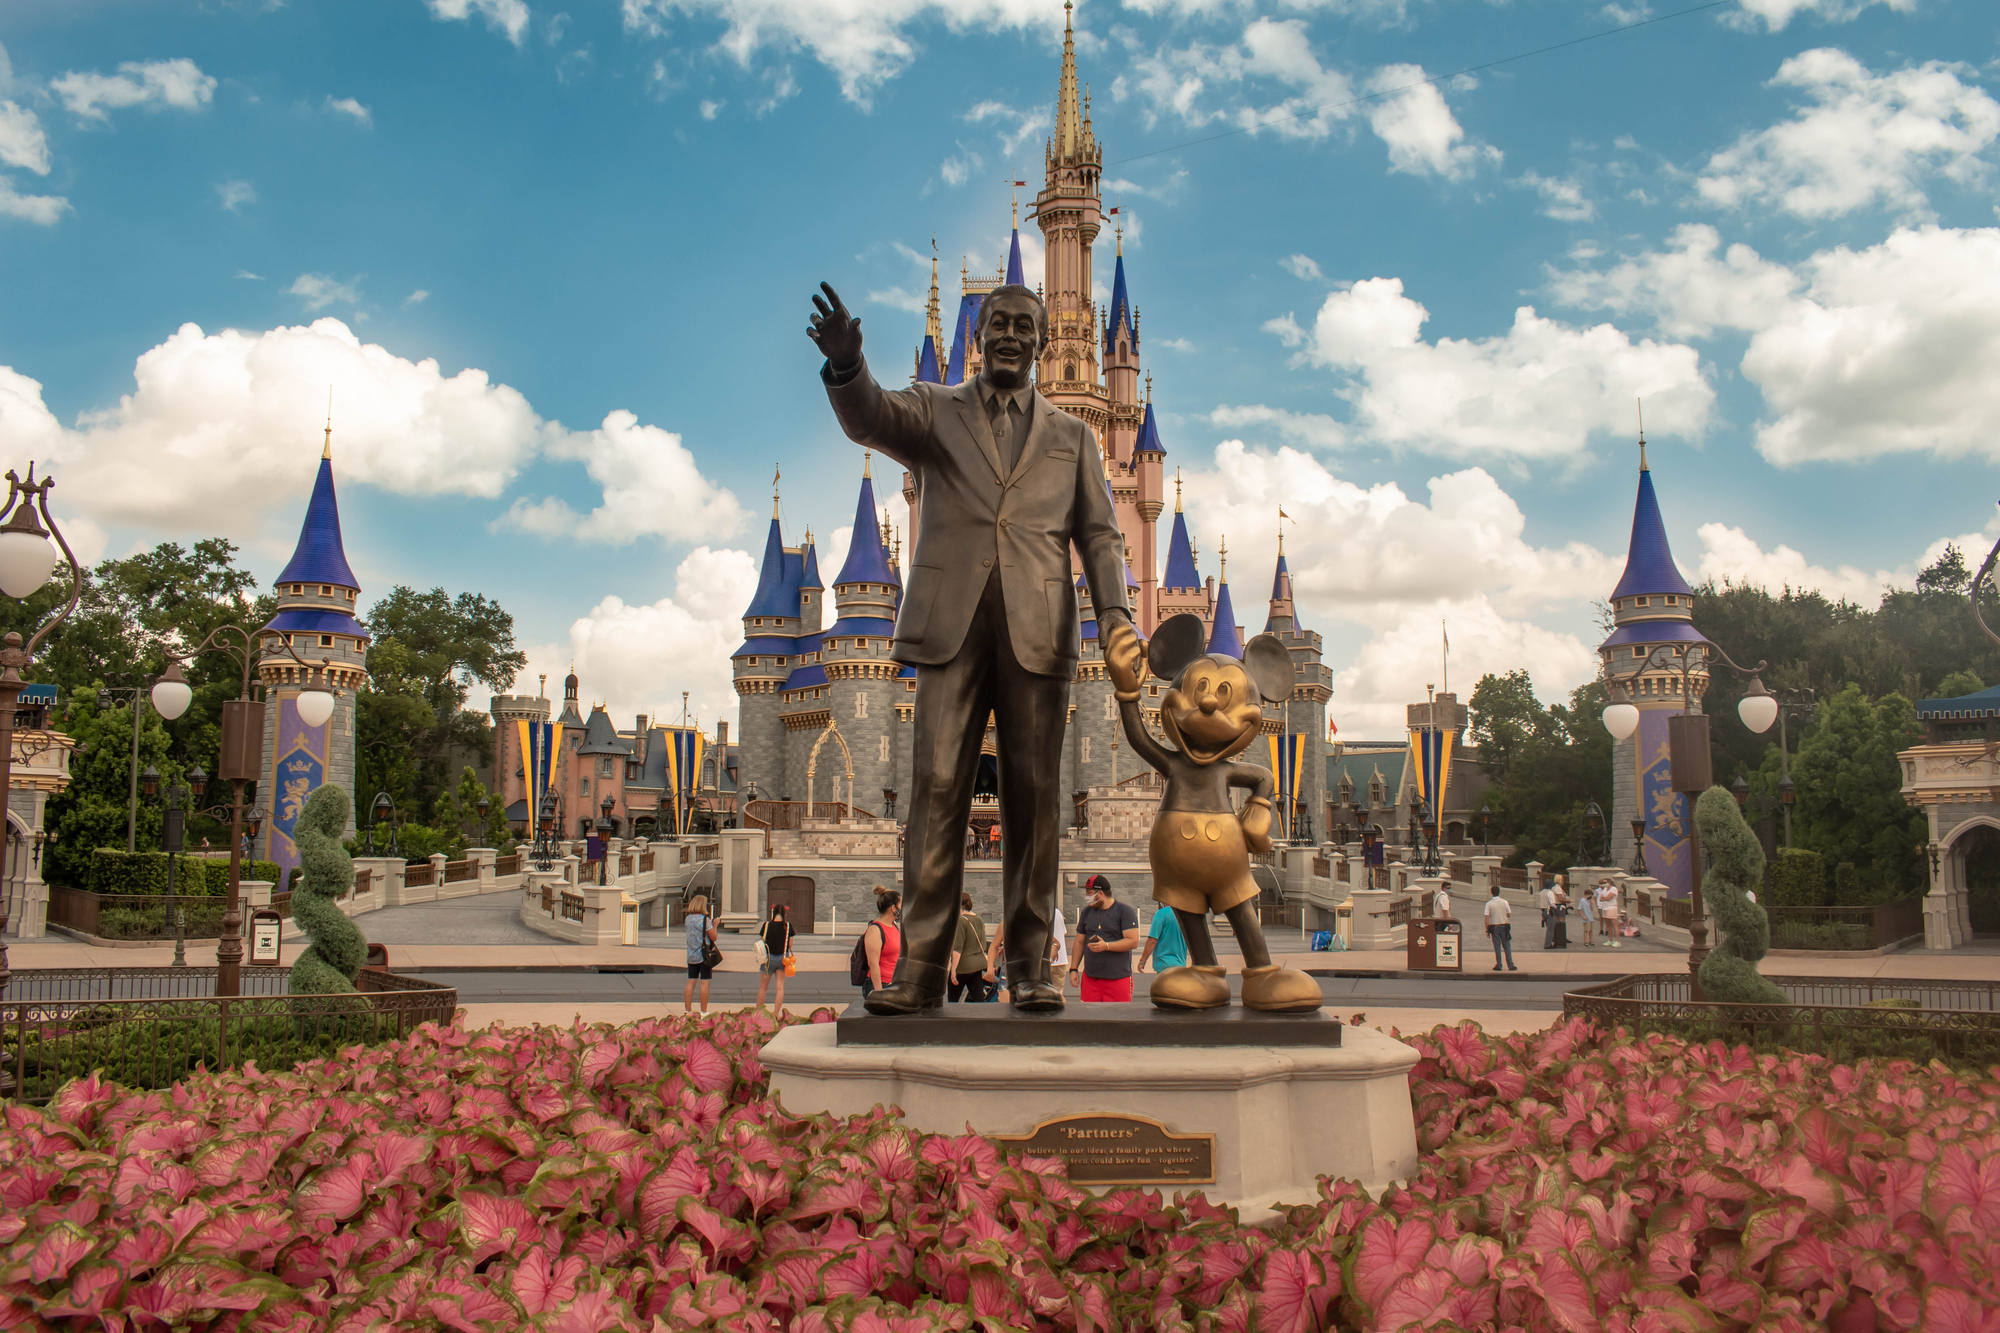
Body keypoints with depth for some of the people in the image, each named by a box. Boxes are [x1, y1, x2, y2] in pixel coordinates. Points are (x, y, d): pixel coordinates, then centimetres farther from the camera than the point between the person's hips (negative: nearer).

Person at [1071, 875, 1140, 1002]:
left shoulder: (1125, 911, -3)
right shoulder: (1086, 912, 15)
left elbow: (1133, 941, -12)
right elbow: (1079, 942, 19)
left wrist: (1106, 946, -20)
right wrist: (1074, 969, 12)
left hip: (1118, 978, -5)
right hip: (1090, 977, 5)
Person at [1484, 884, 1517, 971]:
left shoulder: (1489, 904, -7)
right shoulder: (1504, 902, -5)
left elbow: (1487, 918, -9)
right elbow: (1509, 915, 1)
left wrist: (1487, 930, -4)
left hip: (1494, 927, -1)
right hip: (1504, 926, 1)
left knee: (1497, 947, 5)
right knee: (1507, 946, 7)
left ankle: (1498, 965, 6)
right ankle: (1510, 965, 6)